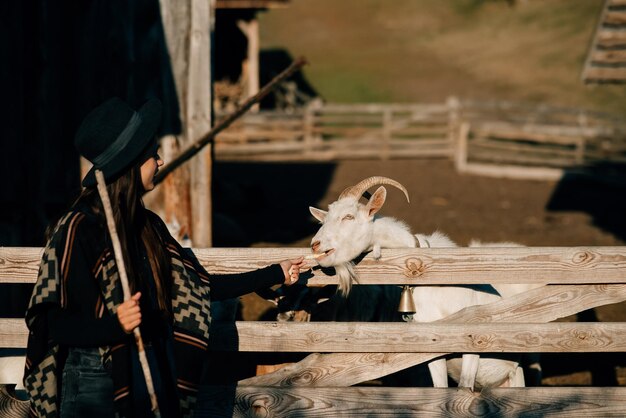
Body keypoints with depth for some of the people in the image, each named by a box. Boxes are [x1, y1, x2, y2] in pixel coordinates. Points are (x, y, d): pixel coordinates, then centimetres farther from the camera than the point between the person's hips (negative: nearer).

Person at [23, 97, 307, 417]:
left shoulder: (148, 226, 7)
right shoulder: (80, 228, -15)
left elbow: (201, 286, 14)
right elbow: (54, 323, -17)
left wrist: (274, 274, 19)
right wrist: (114, 325, -35)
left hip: (151, 377, 7)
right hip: (96, 385, -7)